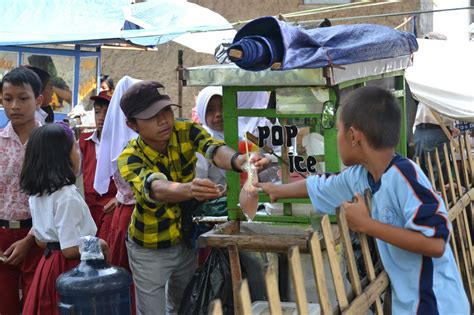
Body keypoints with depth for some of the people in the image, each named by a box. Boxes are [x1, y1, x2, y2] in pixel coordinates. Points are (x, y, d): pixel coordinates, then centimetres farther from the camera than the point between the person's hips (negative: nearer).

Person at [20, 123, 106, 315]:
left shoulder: (36, 193, 4)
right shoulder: (67, 196, -22)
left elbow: (41, 240, 12)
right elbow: (70, 249, -22)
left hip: (48, 264, 8)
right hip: (70, 270, -8)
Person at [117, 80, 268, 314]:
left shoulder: (186, 132, -17)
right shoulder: (130, 159, -26)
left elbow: (215, 149, -37)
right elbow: (156, 189, -46)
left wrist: (240, 161, -61)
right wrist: (188, 189, -69)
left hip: (186, 240, 4)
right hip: (150, 250, -4)